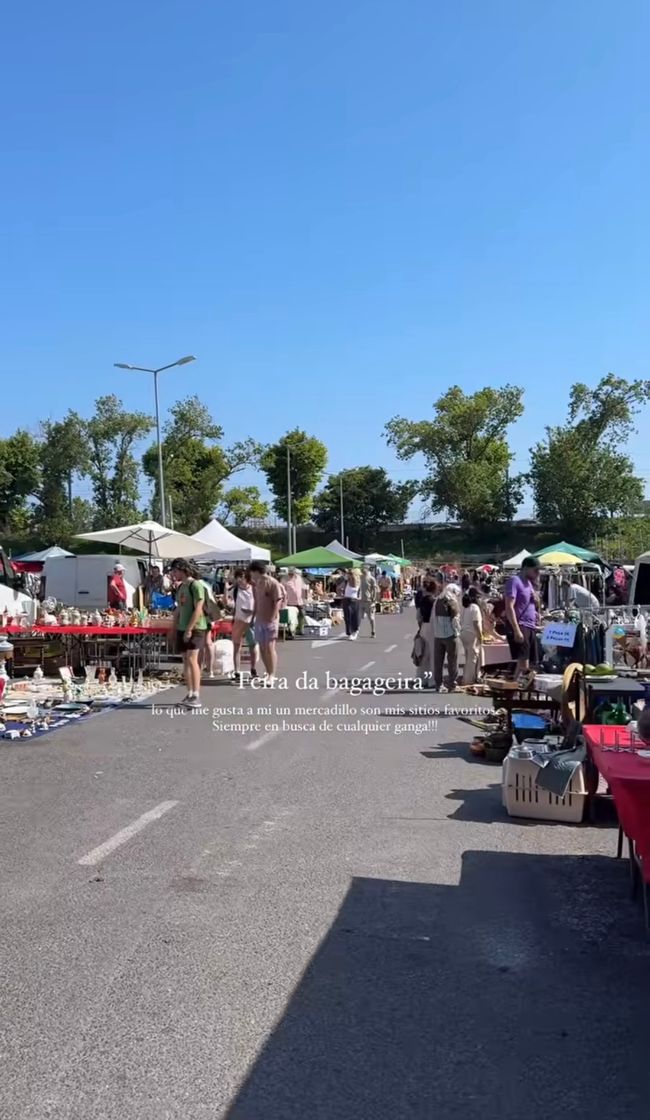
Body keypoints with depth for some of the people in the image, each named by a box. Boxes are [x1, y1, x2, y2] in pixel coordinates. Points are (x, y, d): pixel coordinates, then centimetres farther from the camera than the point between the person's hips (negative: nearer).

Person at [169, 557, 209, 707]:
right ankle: (190, 695, 15)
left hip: (195, 628, -8)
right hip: (183, 628, 8)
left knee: (192, 659, -14)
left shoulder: (196, 585, -11)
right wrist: (173, 628, 15)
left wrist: (189, 629, -19)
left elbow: (198, 609, -17)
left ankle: (196, 696, -14)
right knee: (186, 661, 9)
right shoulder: (181, 587, 15)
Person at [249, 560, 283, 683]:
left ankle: (272, 676, -6)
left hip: (270, 621, -8)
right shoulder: (256, 584, 12)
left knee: (270, 647, -9)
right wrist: (253, 617, 15)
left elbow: (278, 602, -14)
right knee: (262, 647, 12)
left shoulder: (273, 583, -11)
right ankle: (268, 672, 23)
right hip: (259, 620, 8)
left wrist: (272, 618, -18)